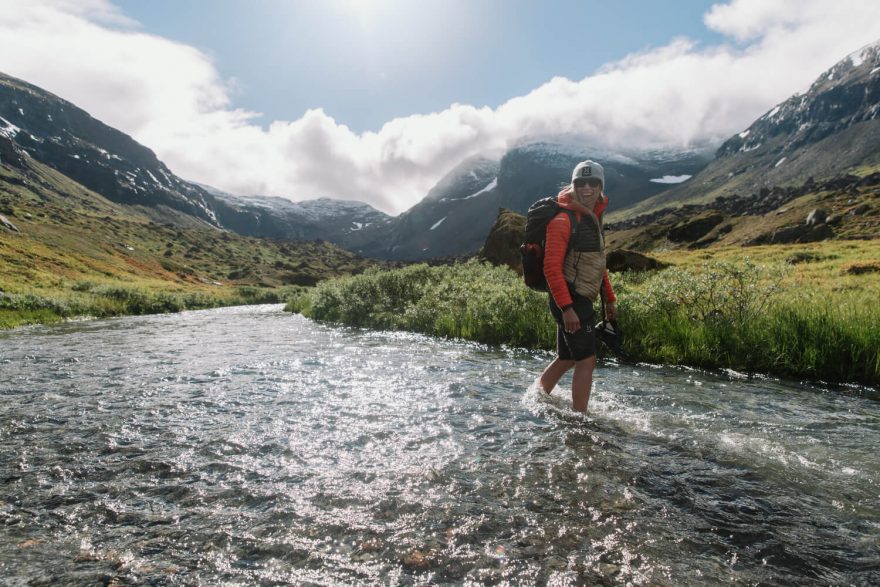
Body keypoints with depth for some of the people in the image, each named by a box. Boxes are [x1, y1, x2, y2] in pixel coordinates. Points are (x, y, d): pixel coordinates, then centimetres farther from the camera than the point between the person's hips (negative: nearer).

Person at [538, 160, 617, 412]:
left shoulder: (593, 217, 15)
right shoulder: (564, 219, -13)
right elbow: (552, 267, -20)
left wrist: (608, 300, 22)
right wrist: (567, 308, -25)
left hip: (582, 300, 9)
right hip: (569, 300, -9)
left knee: (566, 359, 17)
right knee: (586, 360, -6)